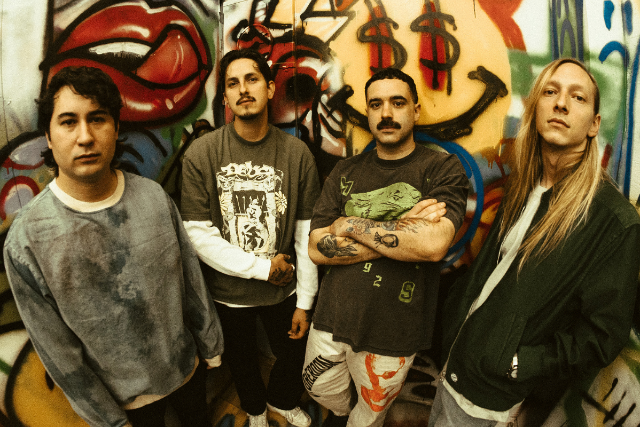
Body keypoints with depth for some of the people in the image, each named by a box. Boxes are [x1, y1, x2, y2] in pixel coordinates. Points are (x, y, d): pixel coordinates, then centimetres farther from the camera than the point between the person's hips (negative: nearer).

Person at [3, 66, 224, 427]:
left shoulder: (154, 197, -15)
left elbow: (192, 280, -4)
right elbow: (58, 350, -14)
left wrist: (211, 345, 5)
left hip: (187, 367, 3)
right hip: (126, 397, -2)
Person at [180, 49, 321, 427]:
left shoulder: (297, 153, -11)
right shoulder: (201, 154, -14)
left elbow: (306, 233, -7)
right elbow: (199, 234, -15)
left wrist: (304, 302, -4)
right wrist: (263, 267, -17)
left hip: (284, 290, 1)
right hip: (228, 293, 0)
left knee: (294, 354, 21)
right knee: (243, 362, 25)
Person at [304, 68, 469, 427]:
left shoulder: (443, 168, -9)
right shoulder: (346, 173, 1)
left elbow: (433, 245, -26)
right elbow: (318, 248, -8)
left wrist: (350, 224, -17)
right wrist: (401, 233, -17)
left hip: (392, 333, -3)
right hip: (333, 318, 3)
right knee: (323, 392, 26)